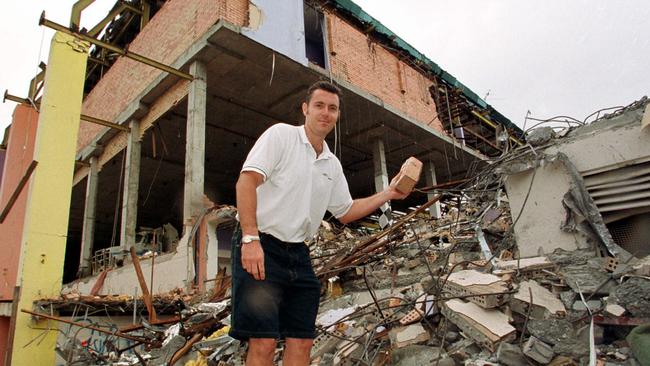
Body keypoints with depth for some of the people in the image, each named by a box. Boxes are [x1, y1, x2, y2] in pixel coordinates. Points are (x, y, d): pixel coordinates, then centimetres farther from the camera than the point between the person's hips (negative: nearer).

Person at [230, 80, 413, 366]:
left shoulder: (333, 165, 16)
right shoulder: (281, 134, -4)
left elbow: (345, 212, 25)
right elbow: (247, 181, -15)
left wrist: (387, 194, 17)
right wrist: (251, 239, -25)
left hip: (298, 255, 7)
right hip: (259, 247, -7)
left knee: (301, 342, 6)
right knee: (263, 343, -10)